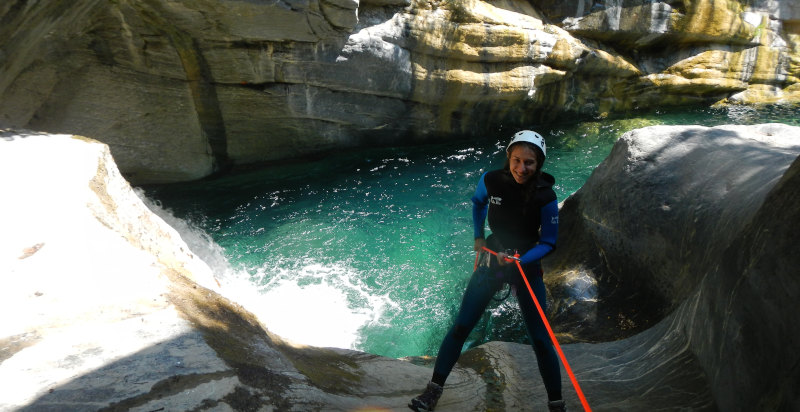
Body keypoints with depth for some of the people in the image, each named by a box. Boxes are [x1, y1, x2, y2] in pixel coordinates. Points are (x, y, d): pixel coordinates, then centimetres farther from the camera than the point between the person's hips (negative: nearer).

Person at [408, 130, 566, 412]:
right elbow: (478, 203, 11)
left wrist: (518, 260, -26)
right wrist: (478, 237, 4)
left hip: (528, 266, -2)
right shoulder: (491, 181, -13)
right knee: (461, 327, 2)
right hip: (492, 259, 2)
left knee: (540, 339, 0)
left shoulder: (546, 197, -19)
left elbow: (548, 243, -10)